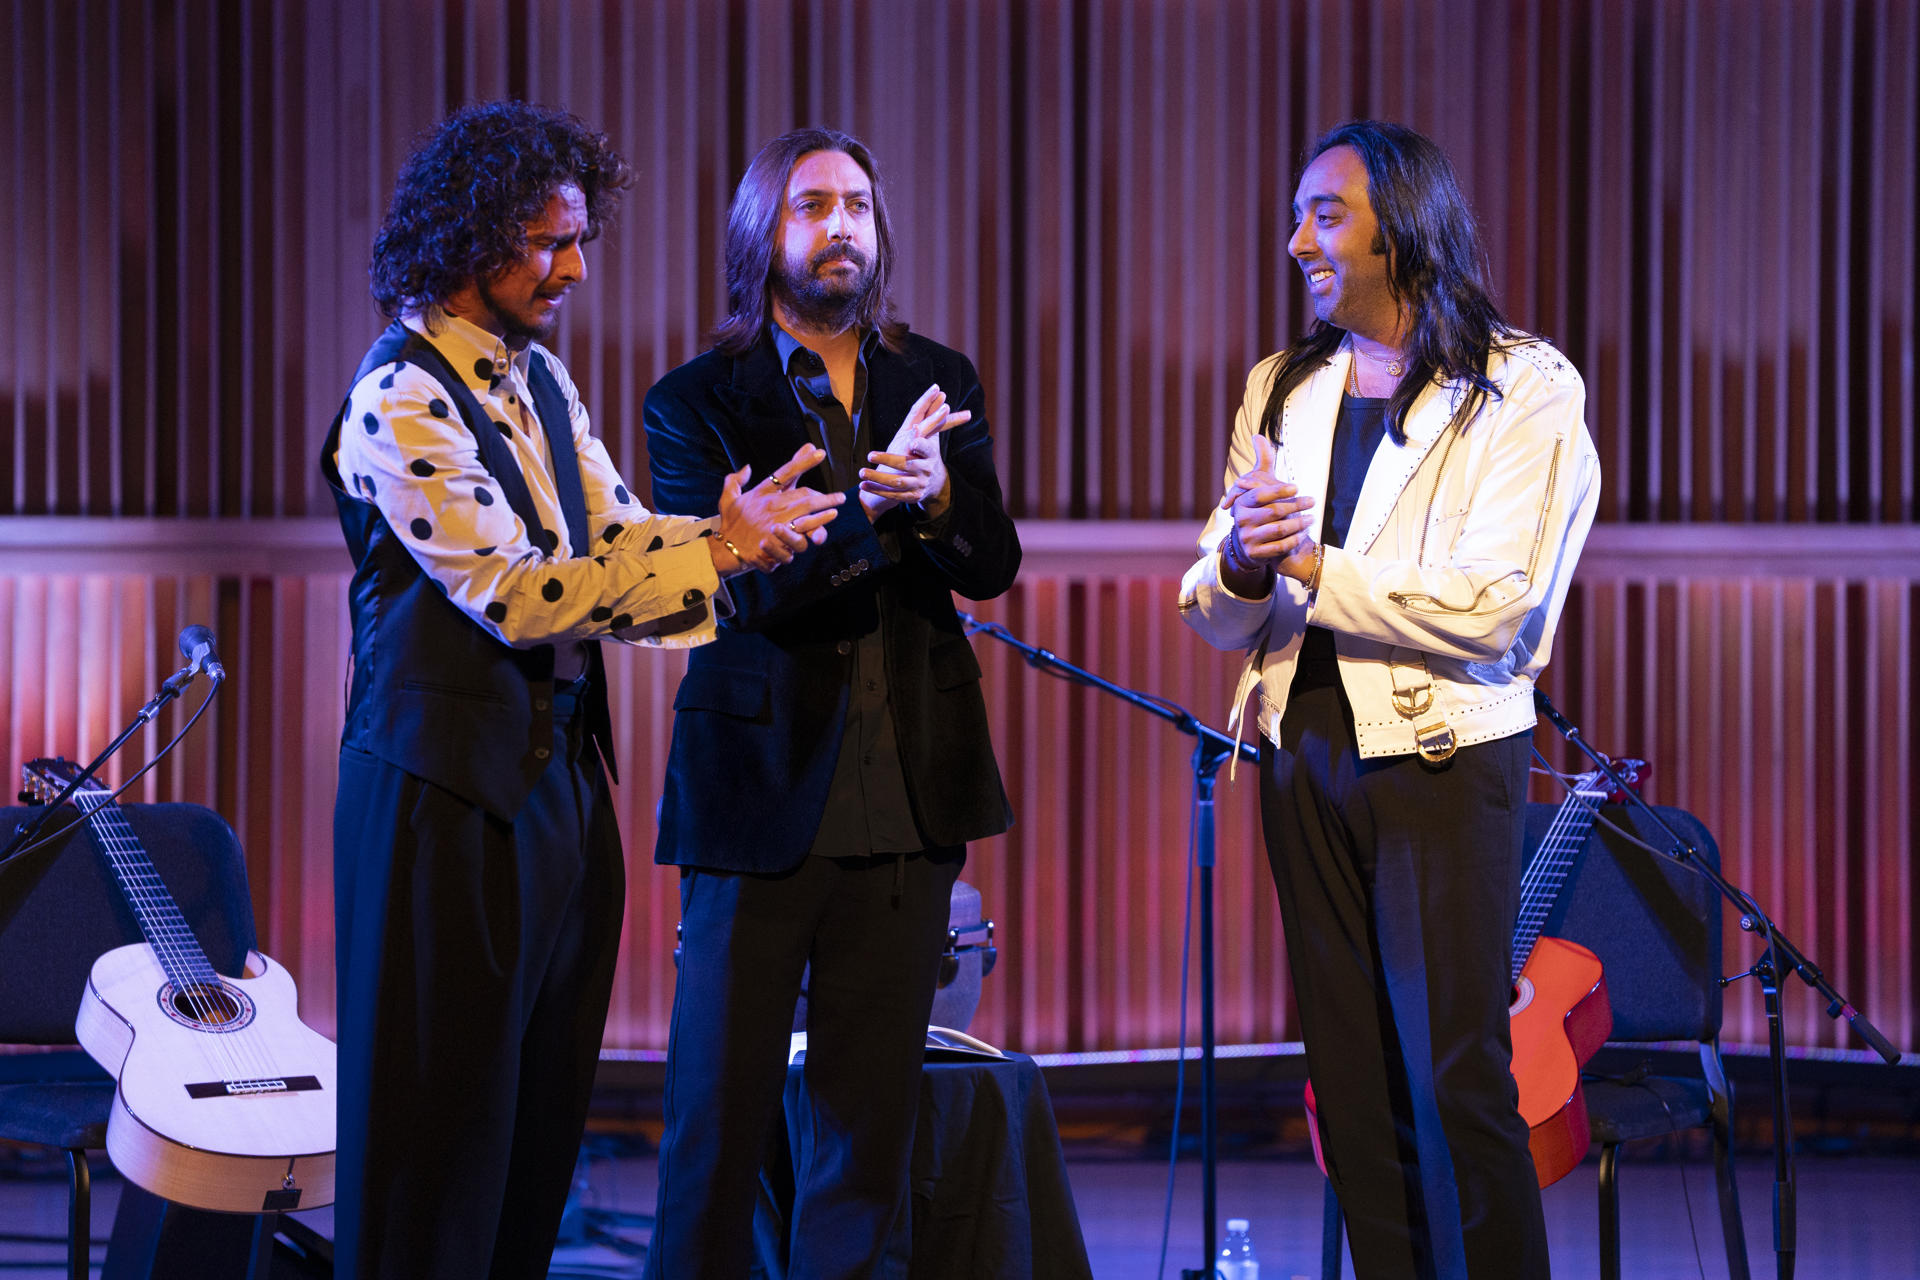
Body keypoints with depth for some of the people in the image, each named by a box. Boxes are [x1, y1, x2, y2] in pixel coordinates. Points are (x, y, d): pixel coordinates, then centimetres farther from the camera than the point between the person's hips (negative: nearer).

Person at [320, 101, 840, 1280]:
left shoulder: (538, 379, 13)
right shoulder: (402, 400, -14)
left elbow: (615, 540, 7)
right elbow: (514, 595, -21)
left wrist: (743, 527, -13)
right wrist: (713, 553, -19)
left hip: (559, 768, 8)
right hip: (451, 781, -8)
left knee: (543, 1113, 12)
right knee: (444, 1109, -1)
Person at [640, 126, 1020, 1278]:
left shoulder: (941, 386, 10)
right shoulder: (697, 402, 0)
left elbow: (994, 565, -1)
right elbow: (729, 582, -13)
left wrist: (938, 493, -23)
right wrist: (868, 504, -27)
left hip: (906, 795, 3)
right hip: (760, 793, -3)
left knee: (870, 1112, 8)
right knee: (720, 1110, 1)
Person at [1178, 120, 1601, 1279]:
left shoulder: (1526, 389, -4)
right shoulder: (1283, 389, 13)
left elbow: (1488, 607, -16)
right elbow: (1212, 611, 10)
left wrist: (1312, 565, -15)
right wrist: (1241, 564, -13)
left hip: (1442, 756, -5)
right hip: (1307, 755, 6)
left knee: (1456, 1077, -8)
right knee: (1353, 1084, 7)